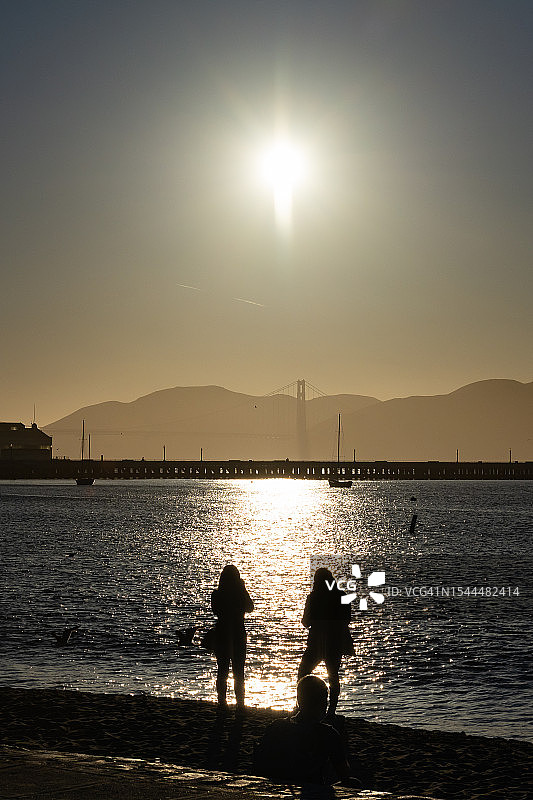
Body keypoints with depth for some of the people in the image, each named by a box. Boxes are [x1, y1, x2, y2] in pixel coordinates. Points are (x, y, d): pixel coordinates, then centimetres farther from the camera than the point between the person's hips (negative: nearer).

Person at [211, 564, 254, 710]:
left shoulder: (217, 595, -9)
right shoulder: (241, 594, -10)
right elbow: (249, 608, 9)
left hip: (221, 634, 1)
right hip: (238, 635, -1)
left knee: (222, 670, 12)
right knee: (238, 671, 8)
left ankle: (222, 701, 12)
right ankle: (240, 703, 7)